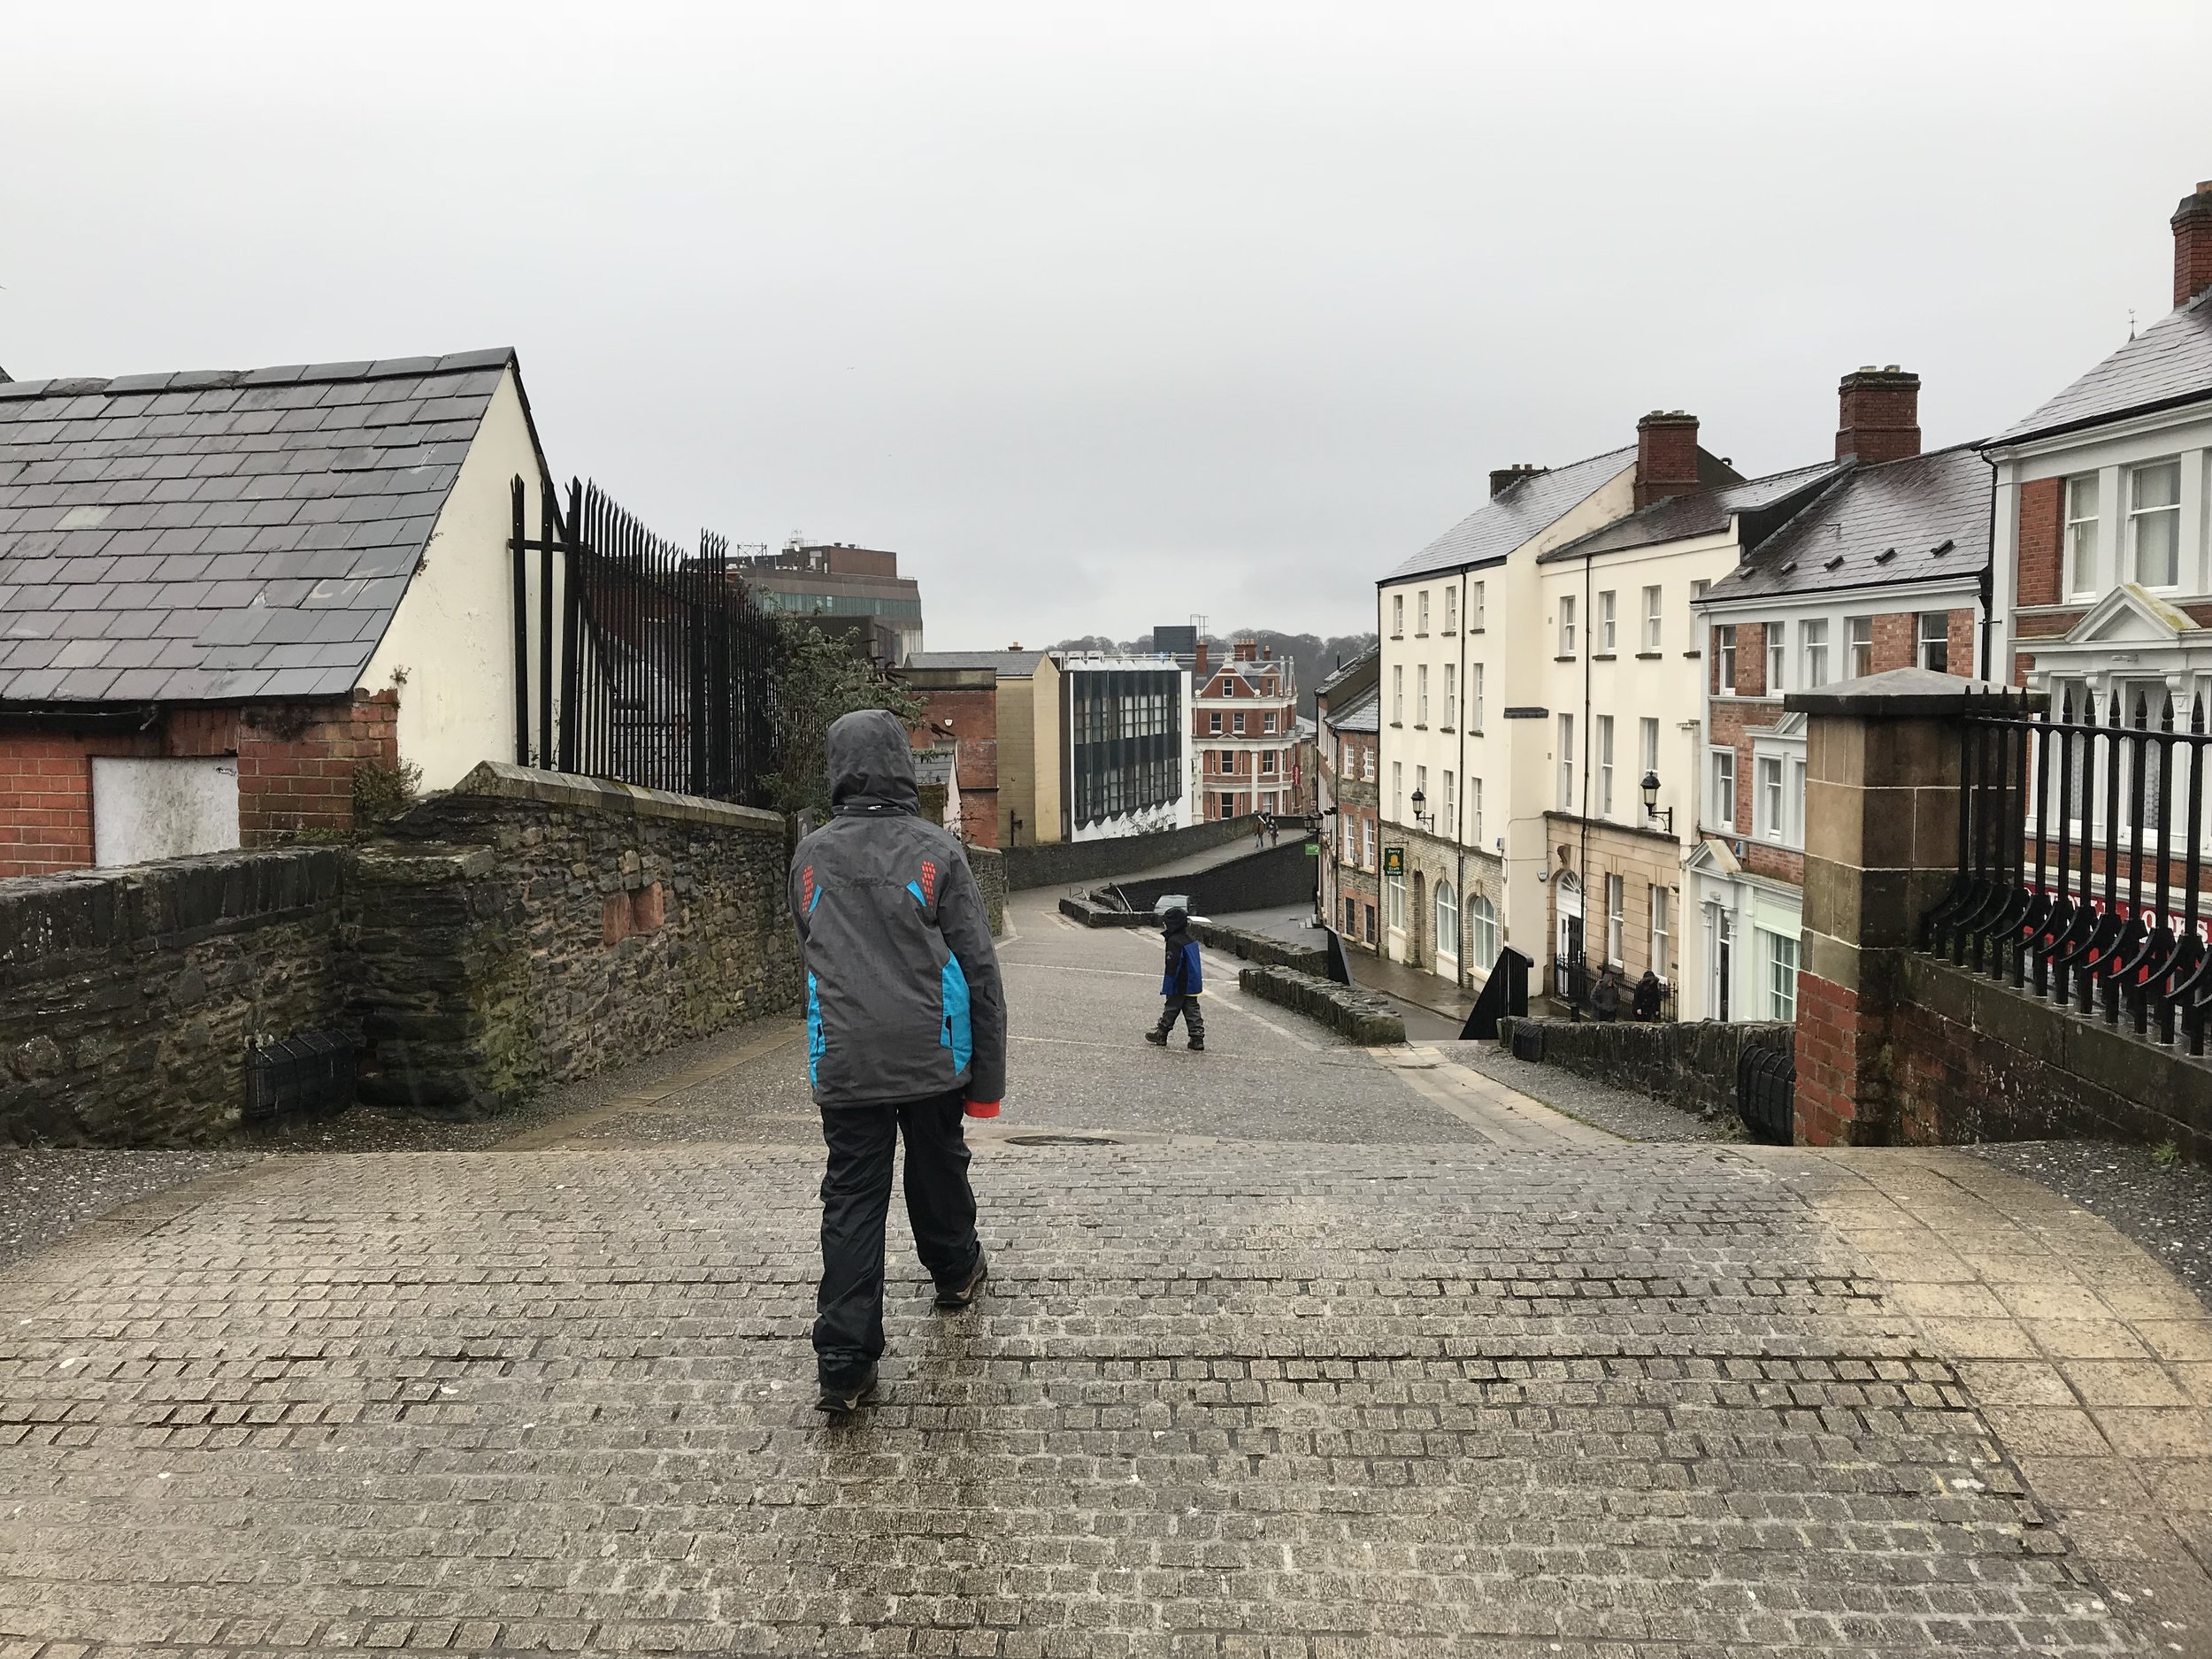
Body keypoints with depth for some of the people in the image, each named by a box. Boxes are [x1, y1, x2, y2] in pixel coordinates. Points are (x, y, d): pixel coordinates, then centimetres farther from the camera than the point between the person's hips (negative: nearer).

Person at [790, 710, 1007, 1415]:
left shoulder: (810, 856, 5)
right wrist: (987, 1078, 1)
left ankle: (844, 1364, 0)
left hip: (842, 1065, 1)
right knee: (938, 1171, 21)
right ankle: (955, 1271, 45)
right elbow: (979, 967, -4)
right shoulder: (935, 850, -4)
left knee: (851, 1202, 3)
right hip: (931, 1057, -1)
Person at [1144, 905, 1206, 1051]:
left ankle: (1160, 1037, 19)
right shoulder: (1190, 939, 9)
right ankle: (1197, 1041, 5)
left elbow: (1172, 966, -20)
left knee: (1171, 1010, 6)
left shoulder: (1174, 942, -18)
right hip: (1193, 985, 8)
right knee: (1192, 1012, 9)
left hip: (1179, 986, -8)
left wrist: (1168, 987, -17)